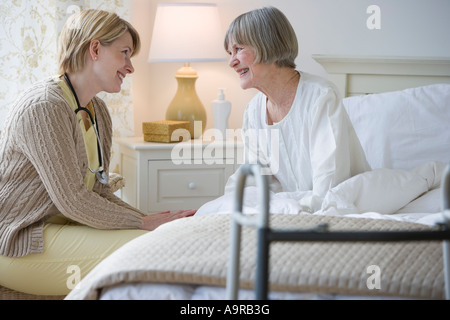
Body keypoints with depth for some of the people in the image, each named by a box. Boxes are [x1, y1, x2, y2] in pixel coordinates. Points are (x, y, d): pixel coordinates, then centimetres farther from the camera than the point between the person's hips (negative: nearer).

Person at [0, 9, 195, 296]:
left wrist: (154, 220, -4)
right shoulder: (44, 106, -18)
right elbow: (72, 200, -22)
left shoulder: (98, 112, 13)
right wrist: (144, 223, -15)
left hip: (64, 224, 9)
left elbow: (99, 192, 10)